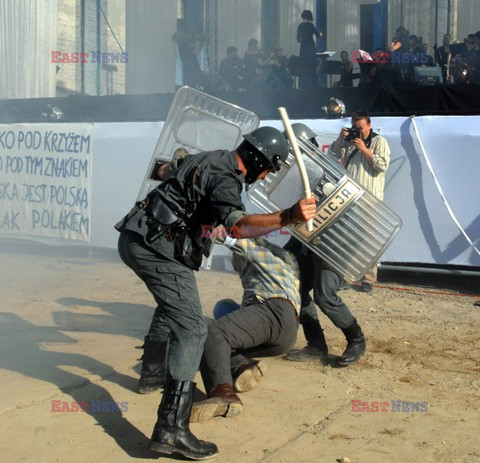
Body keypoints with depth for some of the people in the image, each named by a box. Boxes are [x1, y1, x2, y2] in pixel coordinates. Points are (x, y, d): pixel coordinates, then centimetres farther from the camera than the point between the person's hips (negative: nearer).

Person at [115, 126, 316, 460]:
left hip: (135, 239, 11)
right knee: (191, 329, -14)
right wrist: (288, 217, -46)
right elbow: (238, 224, -33)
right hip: (158, 248, -11)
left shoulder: (210, 159, 16)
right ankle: (171, 429, -22)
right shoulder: (224, 178, -14)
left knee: (172, 305, 34)